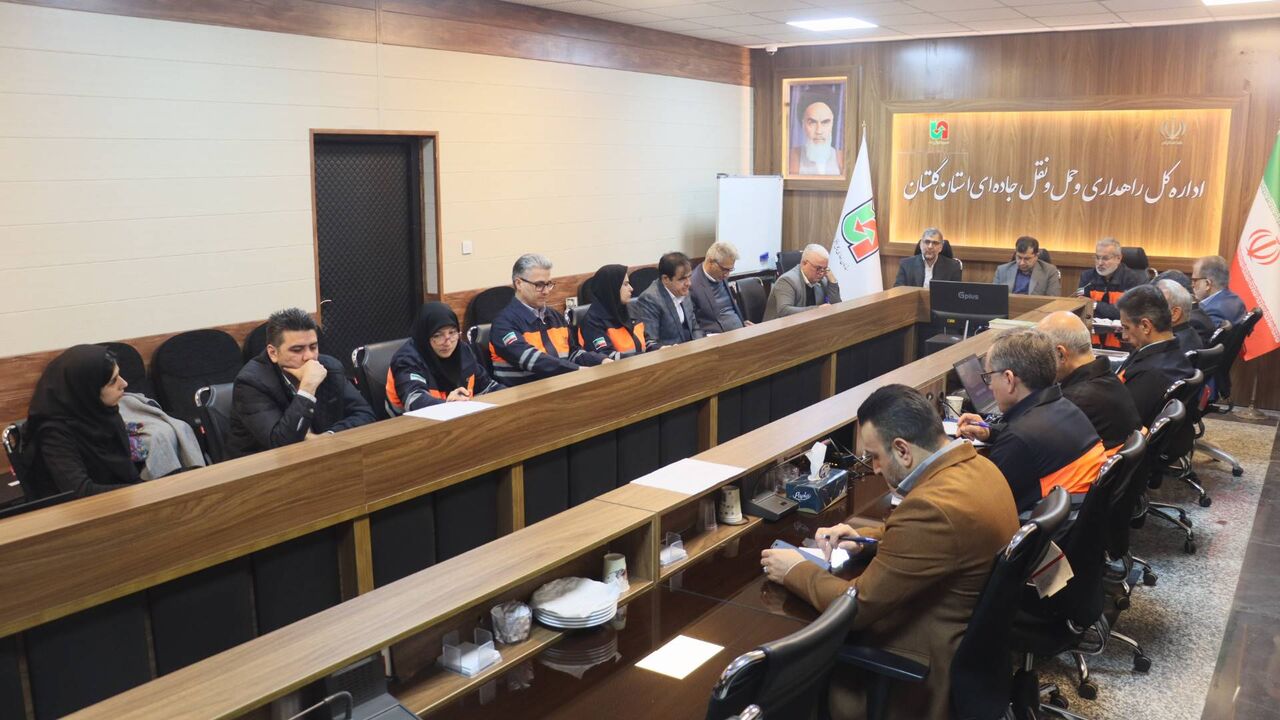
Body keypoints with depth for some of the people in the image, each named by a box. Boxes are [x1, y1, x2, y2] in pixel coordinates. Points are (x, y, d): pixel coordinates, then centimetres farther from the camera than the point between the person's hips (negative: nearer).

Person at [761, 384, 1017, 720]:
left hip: (938, 662, -9)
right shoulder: (975, 464, -2)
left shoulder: (934, 506, -32)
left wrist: (795, 571, -10)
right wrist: (865, 538, 4)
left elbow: (858, 605, -24)